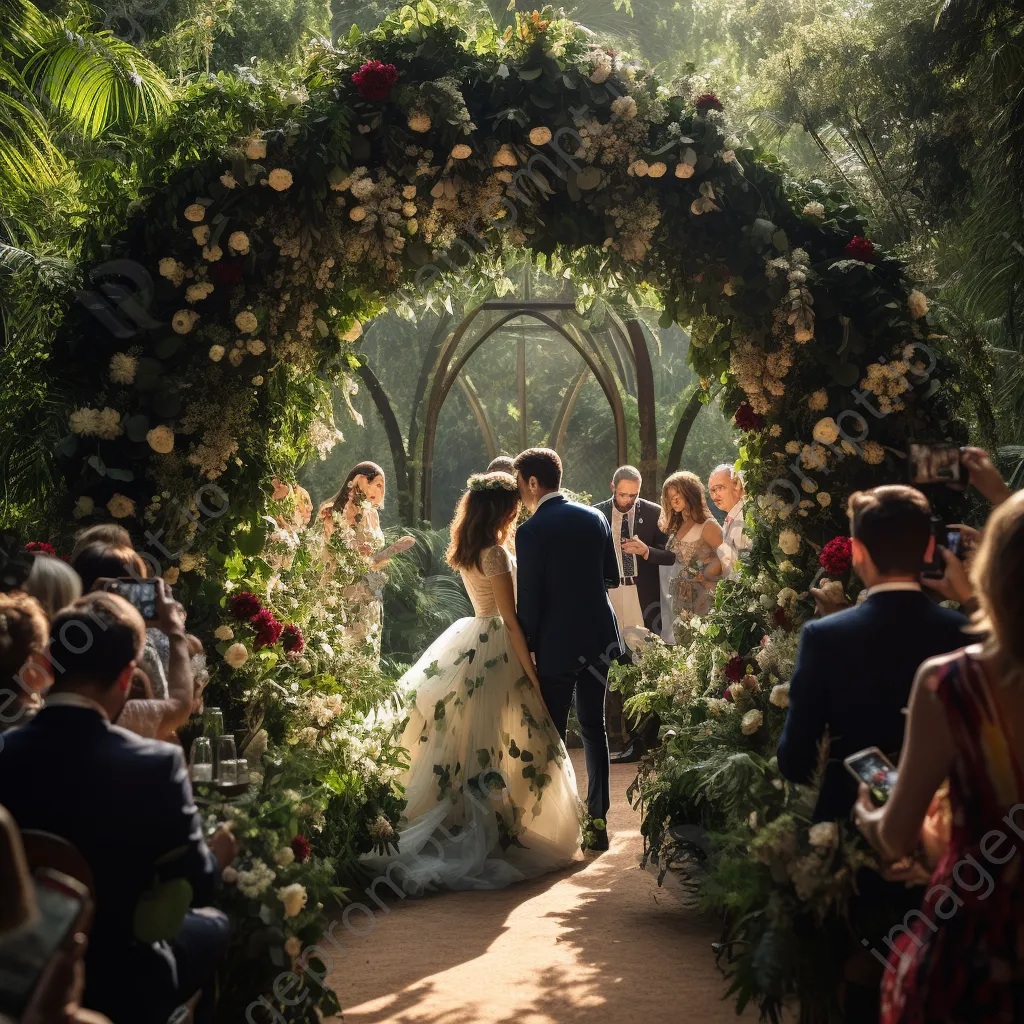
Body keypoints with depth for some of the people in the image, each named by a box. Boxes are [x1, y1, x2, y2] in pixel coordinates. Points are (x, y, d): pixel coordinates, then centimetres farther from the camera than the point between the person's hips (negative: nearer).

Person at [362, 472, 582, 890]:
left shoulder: (467, 552, 10)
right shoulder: (495, 554, -16)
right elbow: (511, 620, -17)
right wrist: (533, 674, -14)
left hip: (468, 646, 9)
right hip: (497, 652, -9)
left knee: (463, 740, 10)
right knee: (501, 745, -3)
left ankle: (457, 824, 15)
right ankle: (495, 832, 0)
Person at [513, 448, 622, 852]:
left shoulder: (530, 532, -14)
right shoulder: (595, 518, 3)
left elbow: (528, 601, -14)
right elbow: (612, 578, 11)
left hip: (555, 644, -6)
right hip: (598, 637, 6)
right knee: (593, 727, 14)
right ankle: (597, 820, 17)